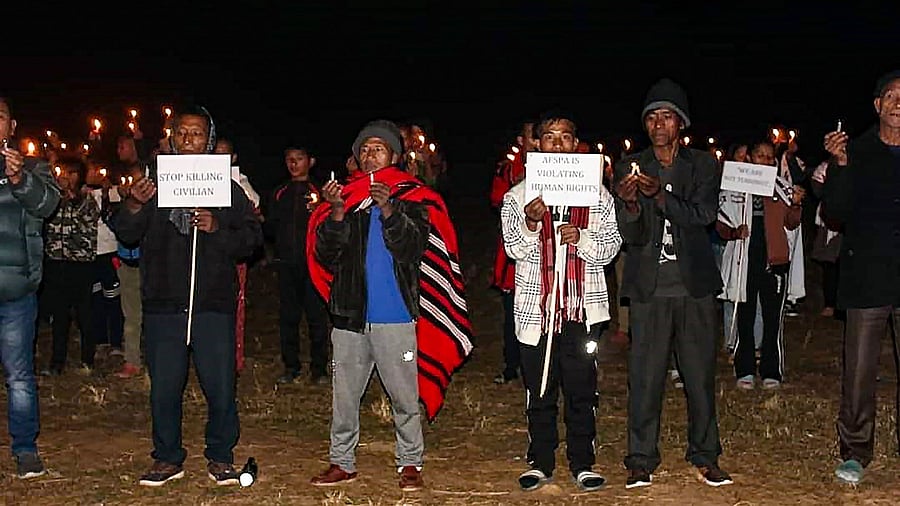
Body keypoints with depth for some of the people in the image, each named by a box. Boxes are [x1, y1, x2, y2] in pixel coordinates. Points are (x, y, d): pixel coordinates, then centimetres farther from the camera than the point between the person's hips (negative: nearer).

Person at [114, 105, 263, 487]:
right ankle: (168, 459, 21)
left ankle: (220, 457, 16)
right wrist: (133, 207, -16)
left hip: (213, 302, -1)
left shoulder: (227, 188, 8)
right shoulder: (155, 184, 10)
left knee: (220, 387, -1)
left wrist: (216, 229, -16)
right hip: (163, 303, 1)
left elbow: (252, 238, 1)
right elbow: (127, 236, 4)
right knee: (164, 387, 6)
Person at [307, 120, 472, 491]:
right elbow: (325, 254, 1)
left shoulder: (412, 198, 2)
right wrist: (338, 212, -14)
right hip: (350, 313, 3)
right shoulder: (345, 196, 9)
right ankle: (342, 463, 19)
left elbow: (413, 249, -11)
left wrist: (388, 209, -23)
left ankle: (410, 464, 14)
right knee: (344, 394, 8)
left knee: (404, 395, 3)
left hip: (395, 316, -3)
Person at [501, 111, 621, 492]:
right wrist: (530, 224, -20)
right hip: (536, 305, 0)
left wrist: (581, 238, -15)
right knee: (540, 390, 8)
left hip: (583, 305, 0)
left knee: (582, 390, 4)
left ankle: (582, 463, 16)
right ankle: (541, 462, 20)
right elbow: (514, 249, 0)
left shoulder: (596, 194, 7)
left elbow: (611, 247, 4)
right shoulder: (518, 196, 6)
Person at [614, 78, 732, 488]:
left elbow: (704, 215, -12)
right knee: (644, 375, -1)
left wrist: (659, 194, -27)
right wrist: (629, 203, -25)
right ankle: (641, 460, 10)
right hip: (649, 288, -1)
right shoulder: (629, 168, 4)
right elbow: (631, 235, -3)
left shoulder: (703, 165, 5)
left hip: (694, 285, 1)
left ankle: (705, 456, 21)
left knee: (700, 374, 8)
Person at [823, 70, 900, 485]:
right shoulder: (854, 152, 4)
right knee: (859, 372, 3)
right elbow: (838, 213, -4)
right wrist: (839, 166, -16)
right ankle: (854, 453, 15)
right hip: (866, 278, -1)